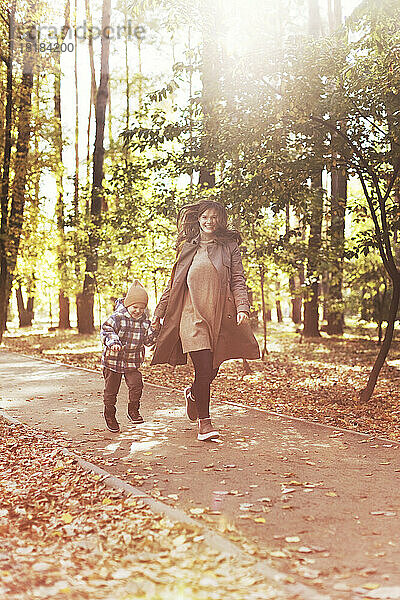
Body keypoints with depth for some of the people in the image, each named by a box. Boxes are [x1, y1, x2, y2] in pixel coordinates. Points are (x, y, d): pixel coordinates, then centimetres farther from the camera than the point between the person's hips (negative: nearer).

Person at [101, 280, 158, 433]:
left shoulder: (144, 321, 2)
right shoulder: (117, 317, -13)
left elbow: (147, 340, 8)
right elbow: (106, 329, -26)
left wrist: (154, 333, -11)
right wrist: (113, 341, -44)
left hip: (132, 362, 3)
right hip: (113, 361, -3)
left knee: (136, 385, -14)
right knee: (111, 390, 7)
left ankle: (133, 410, 11)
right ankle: (110, 416, 27)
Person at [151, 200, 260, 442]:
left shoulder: (229, 247, 8)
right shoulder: (187, 247, 11)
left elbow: (238, 280, 3)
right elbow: (174, 283, 15)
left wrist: (242, 307, -13)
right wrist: (159, 313, 16)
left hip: (220, 315, 1)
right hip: (193, 314, -1)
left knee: (212, 371, 7)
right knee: (203, 369, -11)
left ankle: (193, 394, 41)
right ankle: (204, 421, 1)